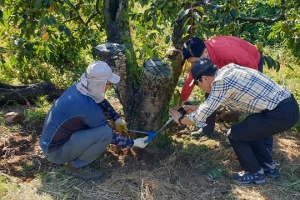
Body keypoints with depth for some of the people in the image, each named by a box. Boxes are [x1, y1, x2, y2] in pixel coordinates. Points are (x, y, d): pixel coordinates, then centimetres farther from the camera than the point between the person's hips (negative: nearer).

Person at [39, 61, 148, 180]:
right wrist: (134, 143, -4)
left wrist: (117, 119, 14)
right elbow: (110, 136, -16)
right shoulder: (87, 107, -30)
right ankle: (77, 166, -3)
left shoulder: (80, 87, -7)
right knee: (105, 132, -24)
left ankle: (76, 156, 15)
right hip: (55, 150, -8)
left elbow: (102, 103, 14)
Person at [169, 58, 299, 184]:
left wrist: (181, 120, 7)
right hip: (287, 105, 9)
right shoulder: (227, 70, 11)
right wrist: (196, 107, 32)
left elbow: (201, 117, -11)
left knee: (235, 135, 1)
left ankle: (255, 173, 17)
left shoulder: (221, 82, -15)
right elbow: (214, 101, 26)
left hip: (281, 113, -9)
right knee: (248, 130, 25)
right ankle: (268, 166, 34)